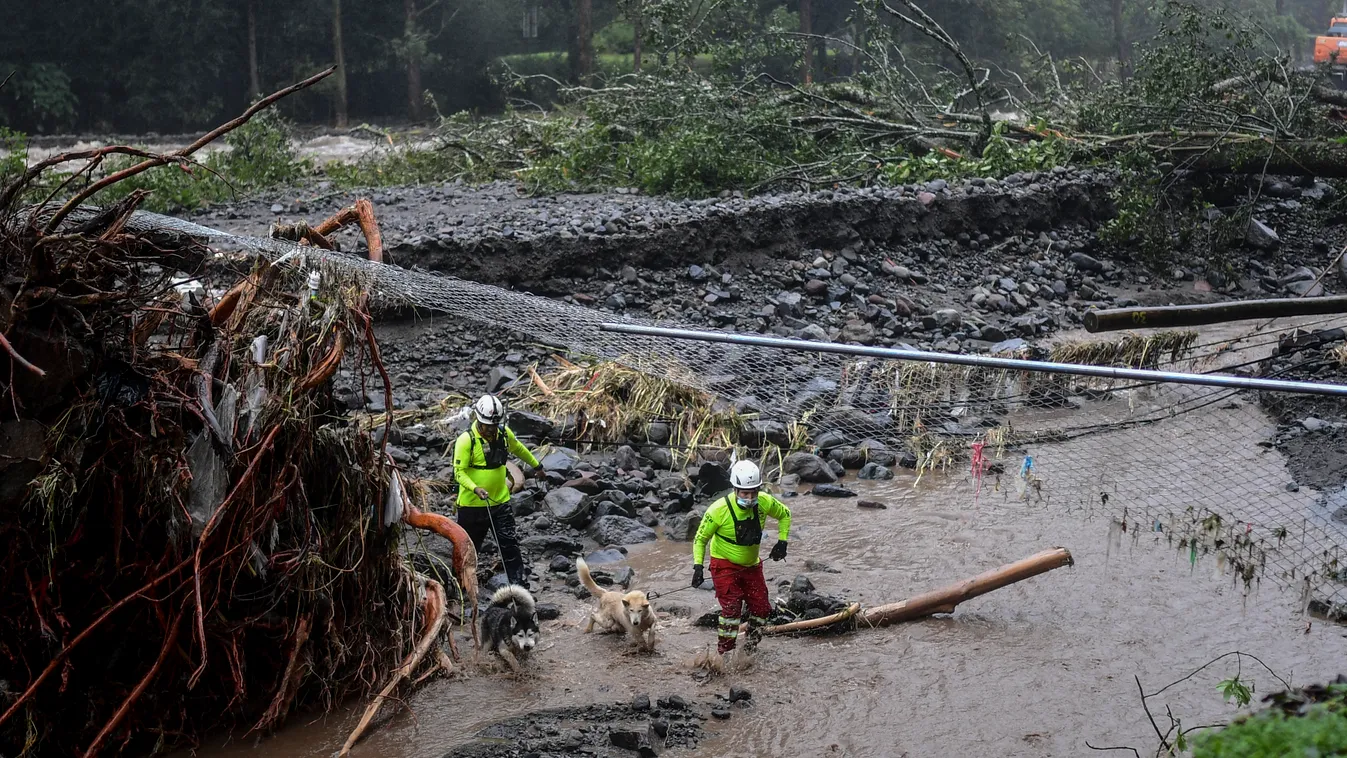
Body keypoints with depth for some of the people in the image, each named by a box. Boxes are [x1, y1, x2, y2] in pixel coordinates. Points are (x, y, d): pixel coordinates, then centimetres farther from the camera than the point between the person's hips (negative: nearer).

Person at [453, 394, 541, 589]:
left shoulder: (504, 433, -1)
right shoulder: (466, 440, -17)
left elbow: (518, 449, 20)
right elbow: (459, 471, -16)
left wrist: (536, 465, 33)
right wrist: (475, 488, -33)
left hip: (500, 501, 3)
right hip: (472, 505, -3)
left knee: (510, 545, -3)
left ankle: (520, 586, -1)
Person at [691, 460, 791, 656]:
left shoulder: (764, 503, -15)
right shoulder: (719, 509, -25)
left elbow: (785, 514, 8)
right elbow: (701, 538, -11)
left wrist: (782, 541, -2)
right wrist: (698, 566, -22)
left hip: (751, 565, 5)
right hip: (725, 565, -5)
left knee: (761, 608, 4)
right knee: (732, 608, -17)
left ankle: (750, 647, 27)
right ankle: (725, 653, -6)